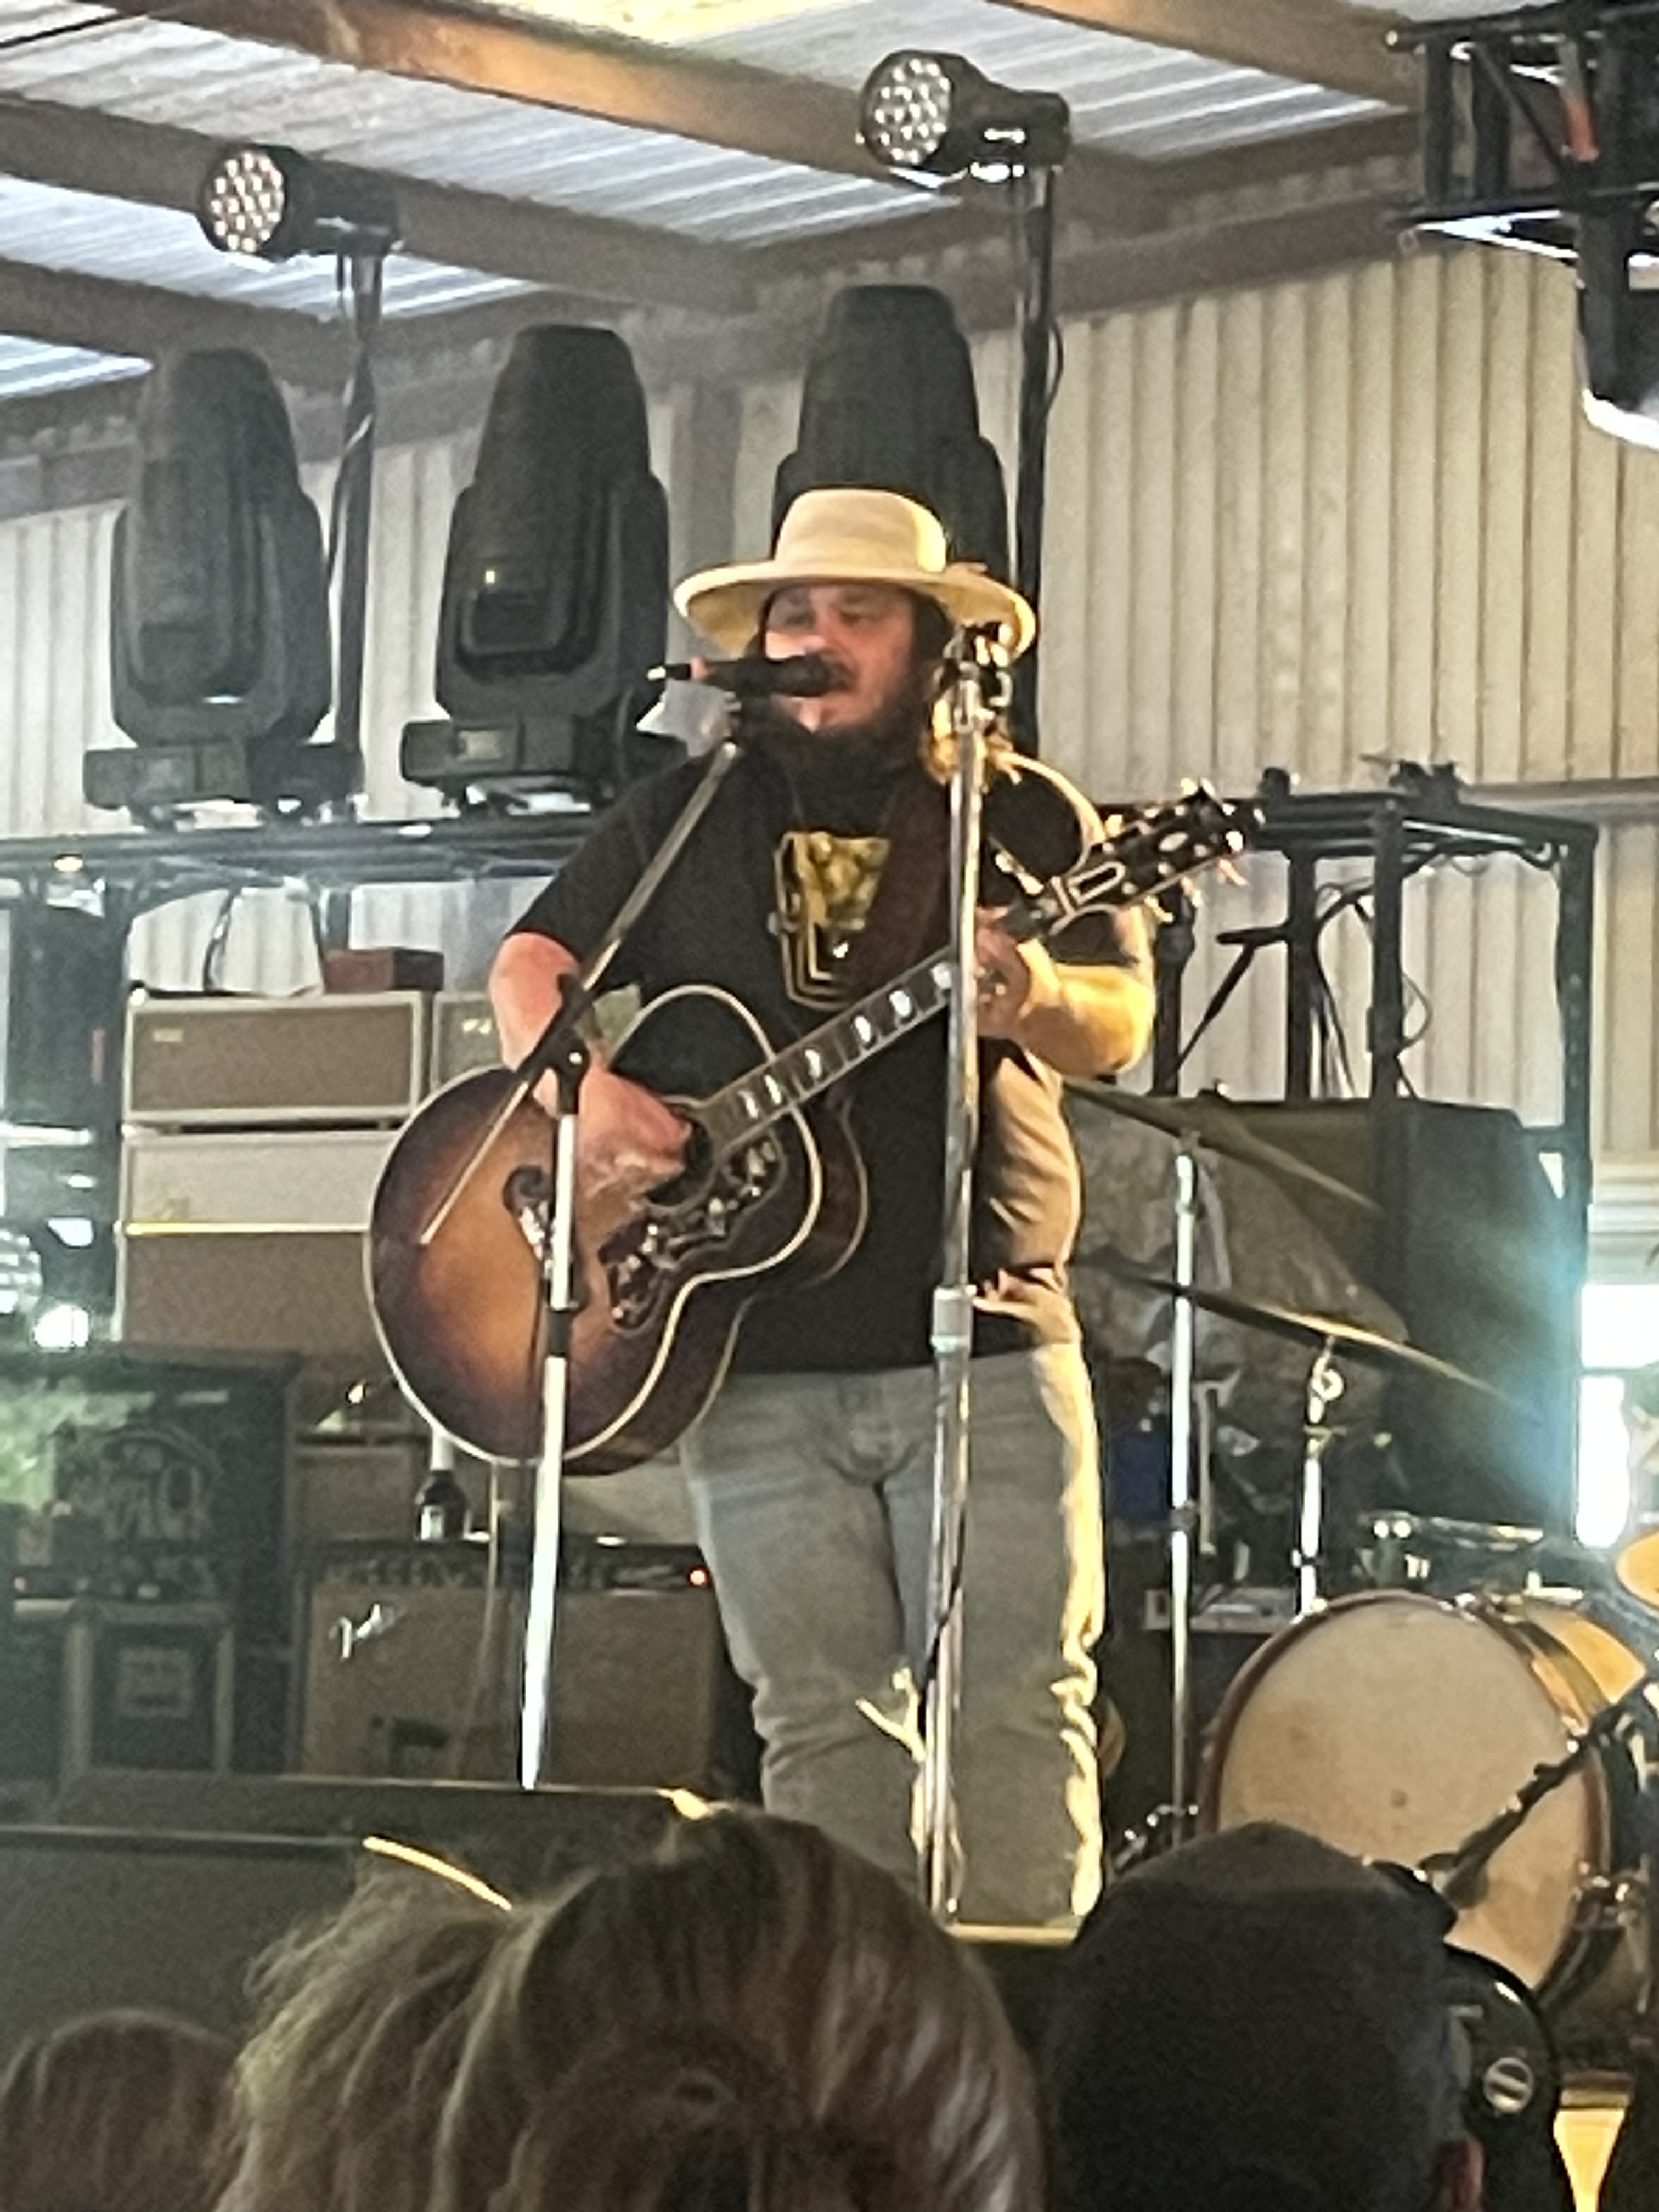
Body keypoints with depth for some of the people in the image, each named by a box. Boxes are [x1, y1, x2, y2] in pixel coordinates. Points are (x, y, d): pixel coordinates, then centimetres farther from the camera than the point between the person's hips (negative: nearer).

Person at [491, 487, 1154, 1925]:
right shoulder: (690, 818, 14)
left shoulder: (1024, 815, 8)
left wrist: (1033, 1001, -24)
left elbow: (1122, 1025, 0)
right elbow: (533, 965, 13)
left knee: (1018, 1700, -6)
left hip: (982, 1340, -2)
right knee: (821, 1722, 4)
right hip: (758, 1360, 2)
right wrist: (580, 1087, -8)